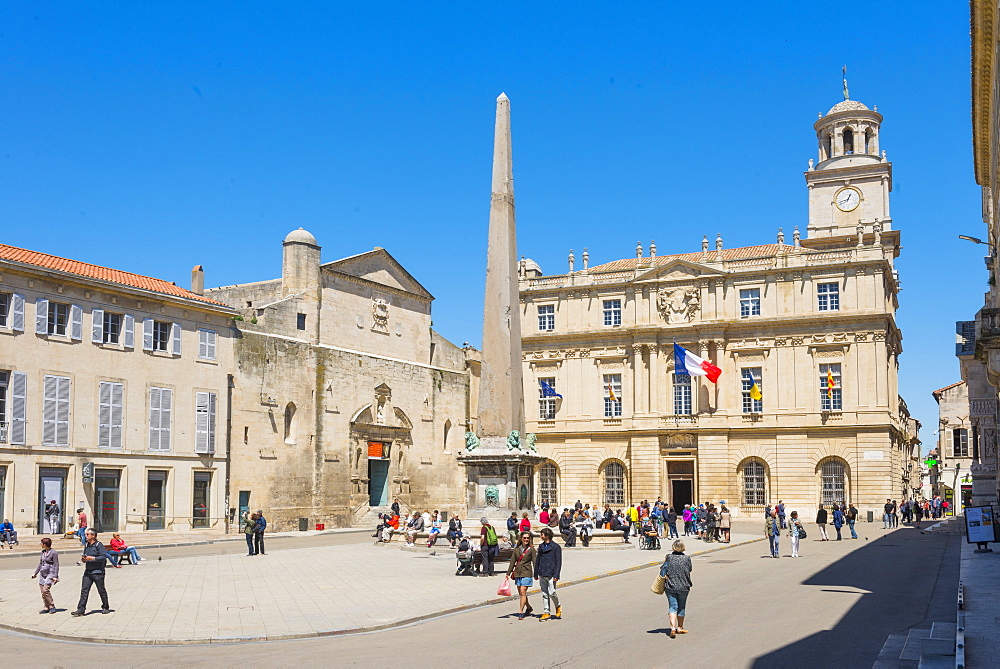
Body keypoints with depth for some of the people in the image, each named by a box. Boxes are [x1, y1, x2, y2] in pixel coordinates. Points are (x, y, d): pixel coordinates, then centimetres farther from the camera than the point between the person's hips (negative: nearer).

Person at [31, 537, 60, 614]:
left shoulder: (53, 553, -10)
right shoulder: (43, 552, 11)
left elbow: (56, 565, -11)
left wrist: (55, 576, -15)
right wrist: (35, 573, 22)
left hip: (50, 574, -8)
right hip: (42, 574, 8)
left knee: (45, 590, -17)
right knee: (42, 591, 4)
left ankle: (52, 606, -7)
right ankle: (46, 608, 11)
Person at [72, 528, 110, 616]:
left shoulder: (99, 545, -9)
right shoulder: (86, 545, 14)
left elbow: (104, 557, -17)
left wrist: (92, 558, -21)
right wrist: (83, 559, 3)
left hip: (97, 572, -6)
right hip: (88, 572, 6)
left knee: (101, 591, 5)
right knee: (84, 590, -3)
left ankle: (106, 608, 19)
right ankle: (81, 610, -4)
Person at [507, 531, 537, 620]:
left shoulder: (531, 549, -1)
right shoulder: (517, 549, 9)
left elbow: (534, 562, -2)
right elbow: (512, 561, 12)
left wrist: (536, 574, -6)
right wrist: (508, 573, 8)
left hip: (527, 573, -5)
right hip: (517, 573, 5)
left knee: (523, 592, -11)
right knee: (520, 593, 11)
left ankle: (521, 612, -8)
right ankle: (528, 607, 32)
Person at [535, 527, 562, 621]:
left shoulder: (556, 547, -5)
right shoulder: (541, 546, 12)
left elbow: (558, 562, -7)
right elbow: (537, 560, 17)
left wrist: (556, 575, -13)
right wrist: (536, 573, 14)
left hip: (551, 574, -6)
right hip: (542, 574, 6)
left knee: (552, 593, -9)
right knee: (544, 594, 6)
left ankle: (558, 606, 18)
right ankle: (546, 612, 11)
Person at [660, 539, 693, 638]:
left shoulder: (669, 557, -3)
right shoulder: (687, 559, -4)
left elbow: (663, 570, -5)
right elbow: (689, 570, 4)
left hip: (670, 586, 0)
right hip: (683, 587, 0)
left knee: (672, 607, 1)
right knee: (681, 607, 15)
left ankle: (673, 628, -14)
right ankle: (680, 628, 26)